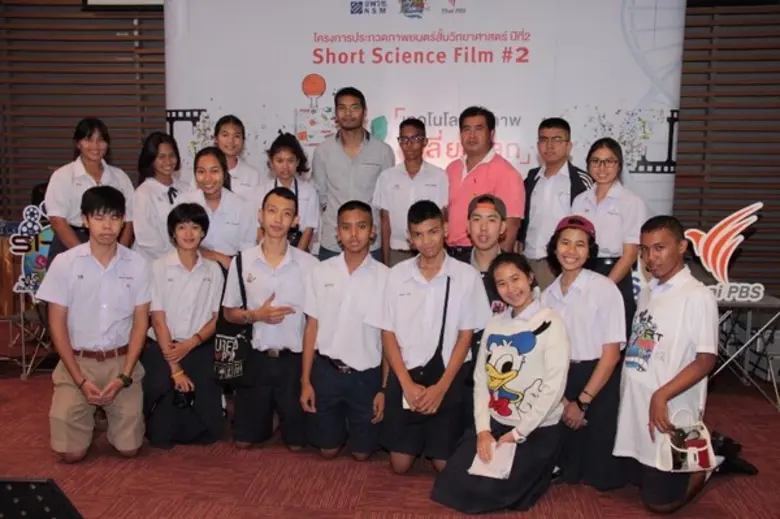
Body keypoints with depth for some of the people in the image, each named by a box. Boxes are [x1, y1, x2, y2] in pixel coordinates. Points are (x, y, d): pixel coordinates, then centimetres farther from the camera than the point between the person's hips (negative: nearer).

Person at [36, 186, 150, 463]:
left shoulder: (137, 264, -4)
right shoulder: (64, 263, -7)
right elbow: (57, 324, -4)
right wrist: (80, 380, -11)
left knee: (129, 448, -3)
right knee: (71, 452, -6)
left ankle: (108, 412, 29)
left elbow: (140, 322, -1)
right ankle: (87, 416, 27)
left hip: (121, 361, 1)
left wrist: (124, 376, -11)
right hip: (77, 360, 0)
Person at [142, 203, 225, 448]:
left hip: (200, 352, 2)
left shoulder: (213, 269, 3)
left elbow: (217, 317, 3)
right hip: (162, 350, -2)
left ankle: (188, 407, 32)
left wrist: (191, 343, -14)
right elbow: (158, 319, -8)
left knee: (209, 431, 3)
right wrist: (175, 368, -11)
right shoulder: (159, 267, -6)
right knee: (162, 433, -2)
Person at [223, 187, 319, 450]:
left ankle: (284, 420, 42)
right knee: (244, 441, 12)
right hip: (255, 358, 1)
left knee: (296, 443, 10)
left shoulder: (310, 264, -7)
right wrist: (256, 315, -15)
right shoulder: (242, 261, -3)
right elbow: (229, 313, 6)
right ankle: (267, 419, 42)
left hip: (295, 359, -1)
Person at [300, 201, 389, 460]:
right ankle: (340, 427, 45)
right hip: (326, 370, 1)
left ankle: (356, 428, 44)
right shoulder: (320, 272, -3)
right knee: (328, 450, 14)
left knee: (362, 452, 13)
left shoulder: (385, 277, -9)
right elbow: (312, 327, 2)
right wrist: (305, 381, 0)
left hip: (367, 374, -1)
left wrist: (384, 388, -5)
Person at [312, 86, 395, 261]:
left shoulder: (383, 151, -2)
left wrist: (375, 224, 2)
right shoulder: (323, 151, 0)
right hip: (331, 243, 1)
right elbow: (320, 194, 9)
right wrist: (336, 214, 5)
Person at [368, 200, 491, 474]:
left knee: (445, 464, 3)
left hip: (448, 377, -1)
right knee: (400, 464, 5)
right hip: (405, 375, 2)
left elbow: (465, 336, -4)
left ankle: (433, 444, 35)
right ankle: (418, 441, 37)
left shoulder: (466, 276, -7)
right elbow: (388, 333, 2)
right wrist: (407, 383, -8)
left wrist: (441, 387, -10)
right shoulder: (396, 275, 0)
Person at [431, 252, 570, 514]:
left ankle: (538, 470, 14)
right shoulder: (494, 324, 6)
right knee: (452, 484, -1)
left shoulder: (551, 325, -11)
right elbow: (481, 379, 2)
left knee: (485, 492, -12)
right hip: (495, 423, 6)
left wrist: (517, 433, -16)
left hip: (537, 430, -5)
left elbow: (553, 388, -16)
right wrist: (482, 428, -9)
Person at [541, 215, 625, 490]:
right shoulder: (548, 294, 3)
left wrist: (583, 401, -14)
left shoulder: (605, 289, -12)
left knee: (597, 473, 4)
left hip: (599, 382, -4)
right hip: (560, 380, 4)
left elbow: (611, 353, -13)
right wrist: (562, 399, -9)